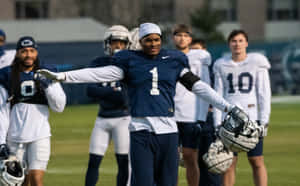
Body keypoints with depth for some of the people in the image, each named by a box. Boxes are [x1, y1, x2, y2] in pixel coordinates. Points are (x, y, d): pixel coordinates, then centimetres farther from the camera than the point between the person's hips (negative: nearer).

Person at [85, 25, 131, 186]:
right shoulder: (98, 64, 6)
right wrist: (113, 92, -16)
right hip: (103, 118, 2)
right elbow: (90, 91, -7)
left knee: (123, 163, -2)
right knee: (94, 161, 0)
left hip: (123, 118, -2)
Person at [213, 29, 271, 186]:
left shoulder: (257, 63, 1)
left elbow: (264, 93, 0)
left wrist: (264, 121, -6)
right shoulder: (222, 66, 8)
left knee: (257, 161, -1)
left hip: (252, 117, -2)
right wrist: (218, 124, 2)